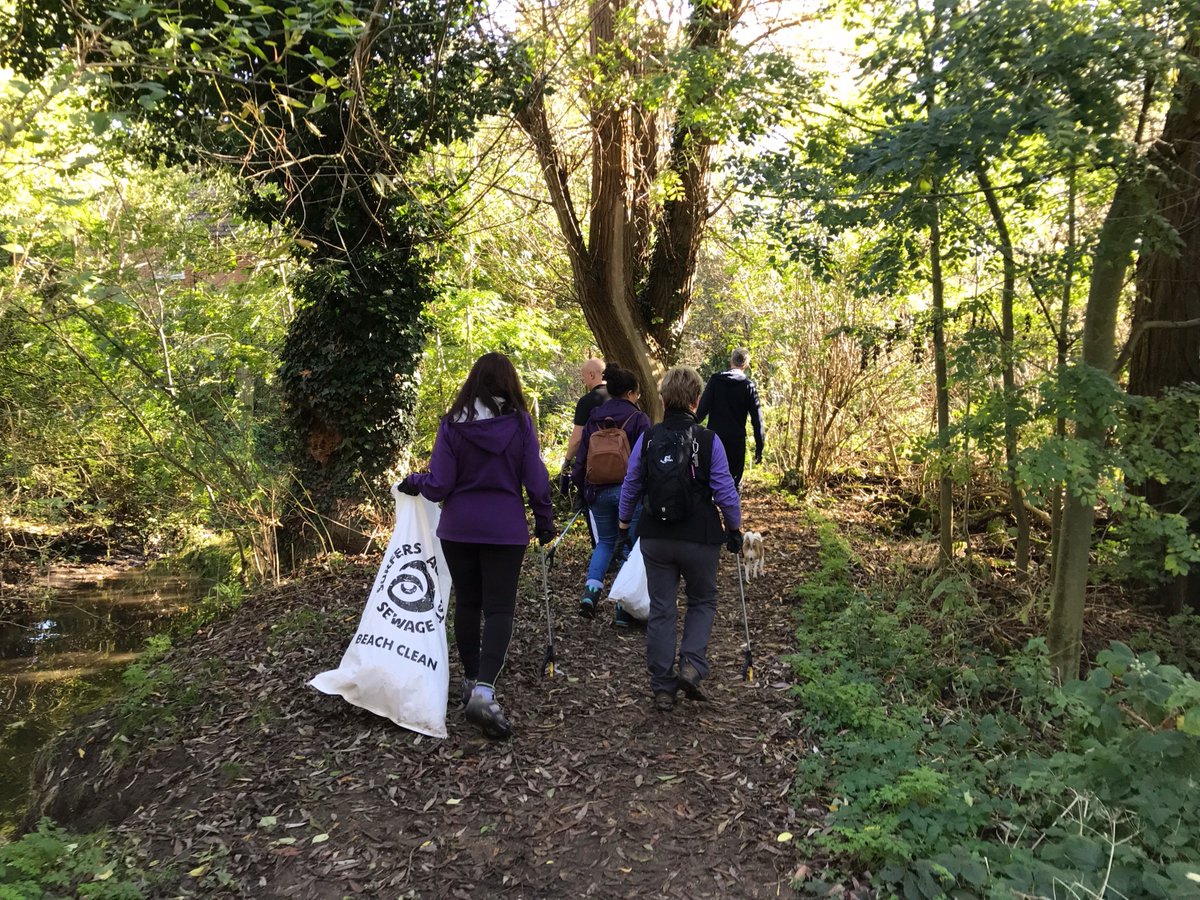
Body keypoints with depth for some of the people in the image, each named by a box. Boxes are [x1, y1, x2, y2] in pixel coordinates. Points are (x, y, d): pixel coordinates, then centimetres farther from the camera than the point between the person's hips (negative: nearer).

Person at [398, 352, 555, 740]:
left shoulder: (453, 424, -5)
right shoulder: (519, 422, -6)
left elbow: (439, 486, -5)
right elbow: (536, 480, -4)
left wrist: (413, 482, 16)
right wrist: (545, 522, 9)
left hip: (458, 529, 2)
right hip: (505, 530, -1)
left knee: (467, 604, 16)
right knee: (499, 608, 1)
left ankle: (471, 680, 28)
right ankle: (484, 689, -15)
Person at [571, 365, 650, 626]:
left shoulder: (594, 419, 6)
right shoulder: (639, 419, -7)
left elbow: (582, 456, 7)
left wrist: (581, 486, 17)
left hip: (598, 490, 4)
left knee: (605, 541, 21)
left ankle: (591, 590, 0)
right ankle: (623, 609, 8)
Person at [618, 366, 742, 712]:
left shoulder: (647, 439, -1)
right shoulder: (708, 441, -10)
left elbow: (631, 485, 5)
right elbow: (725, 491, -7)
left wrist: (624, 522, 18)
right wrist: (734, 527, 7)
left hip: (655, 539, 2)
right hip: (700, 538, -2)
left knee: (661, 610, 11)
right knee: (703, 601, 18)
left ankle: (662, 687, 14)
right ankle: (692, 664, -1)